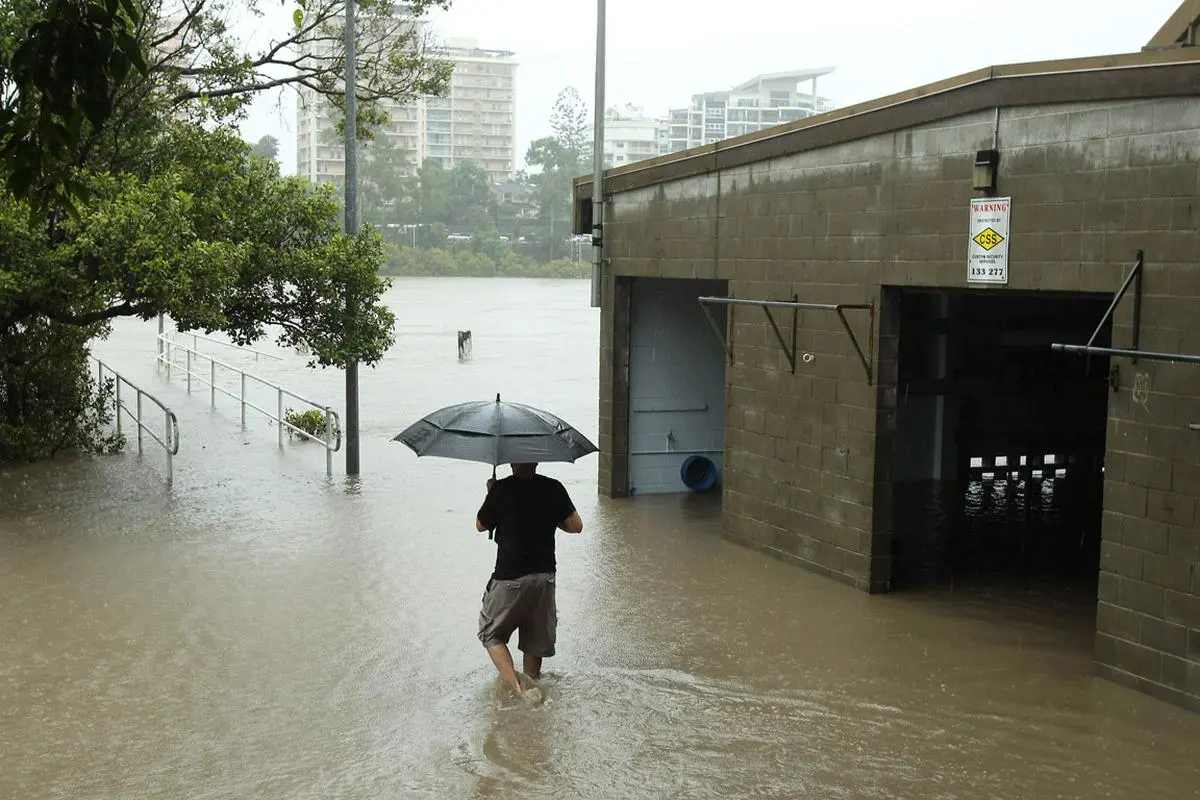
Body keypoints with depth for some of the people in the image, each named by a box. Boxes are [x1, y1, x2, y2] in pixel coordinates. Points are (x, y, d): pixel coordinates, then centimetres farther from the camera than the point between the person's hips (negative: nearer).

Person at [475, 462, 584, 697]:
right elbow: (576, 526, 0)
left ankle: (513, 683, -7)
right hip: (544, 576, 3)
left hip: (509, 579, -3)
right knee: (536, 638, 19)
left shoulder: (501, 489, -11)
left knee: (492, 633, 11)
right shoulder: (553, 488, -5)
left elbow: (481, 526, 3)